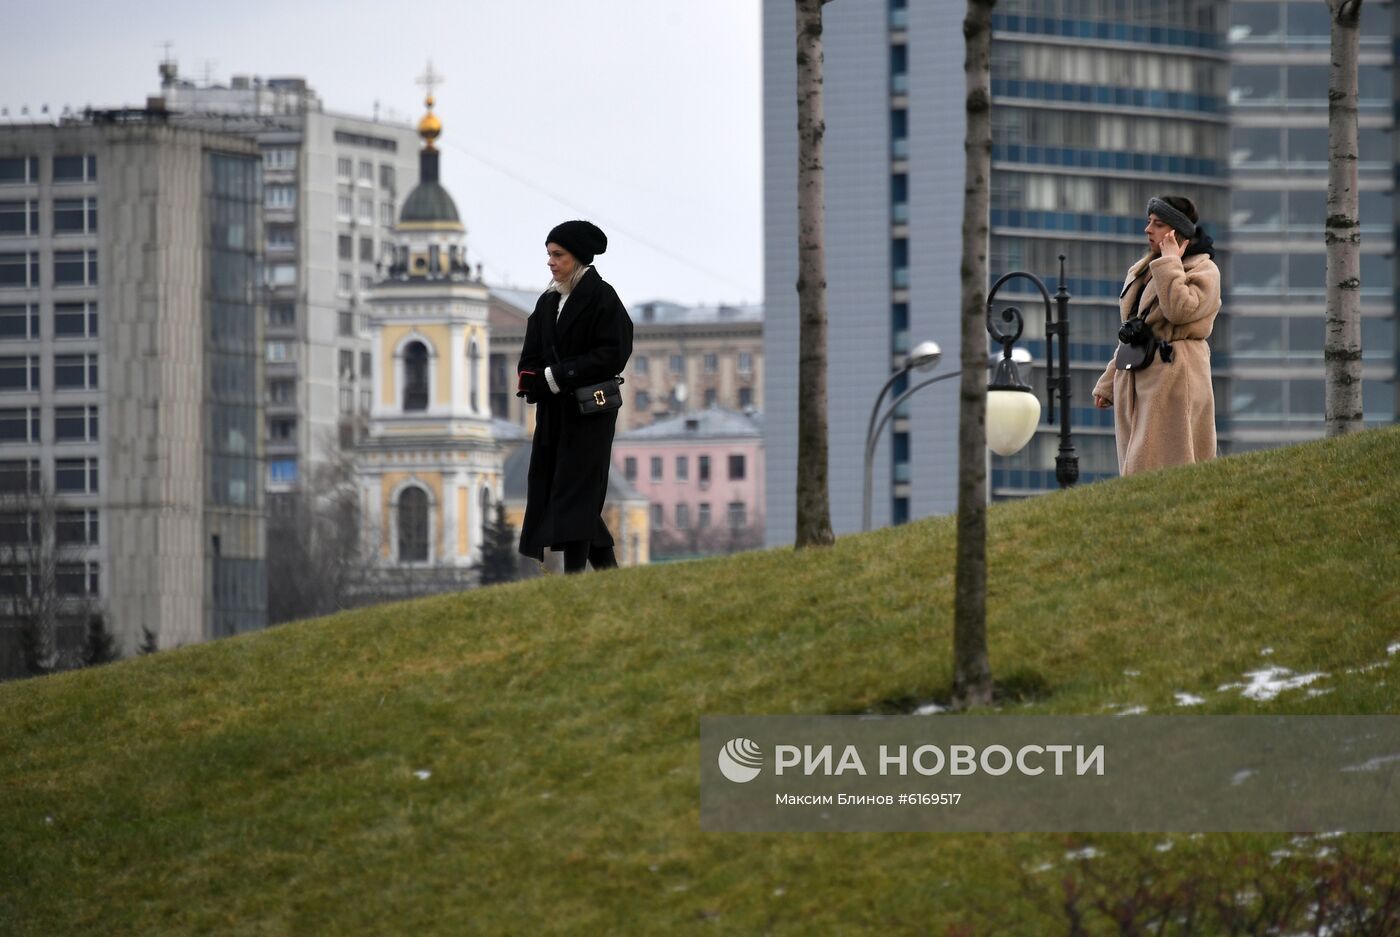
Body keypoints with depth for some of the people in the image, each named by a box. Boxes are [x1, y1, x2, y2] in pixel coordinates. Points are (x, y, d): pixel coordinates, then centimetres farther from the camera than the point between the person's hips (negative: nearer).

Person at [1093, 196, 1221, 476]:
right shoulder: (1140, 272, 21)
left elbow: (1181, 309, -22)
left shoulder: (1204, 271, -2)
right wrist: (1108, 384, 21)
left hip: (1174, 381, -8)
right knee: (1136, 468, 4)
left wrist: (1169, 263, -12)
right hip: (1135, 384, 8)